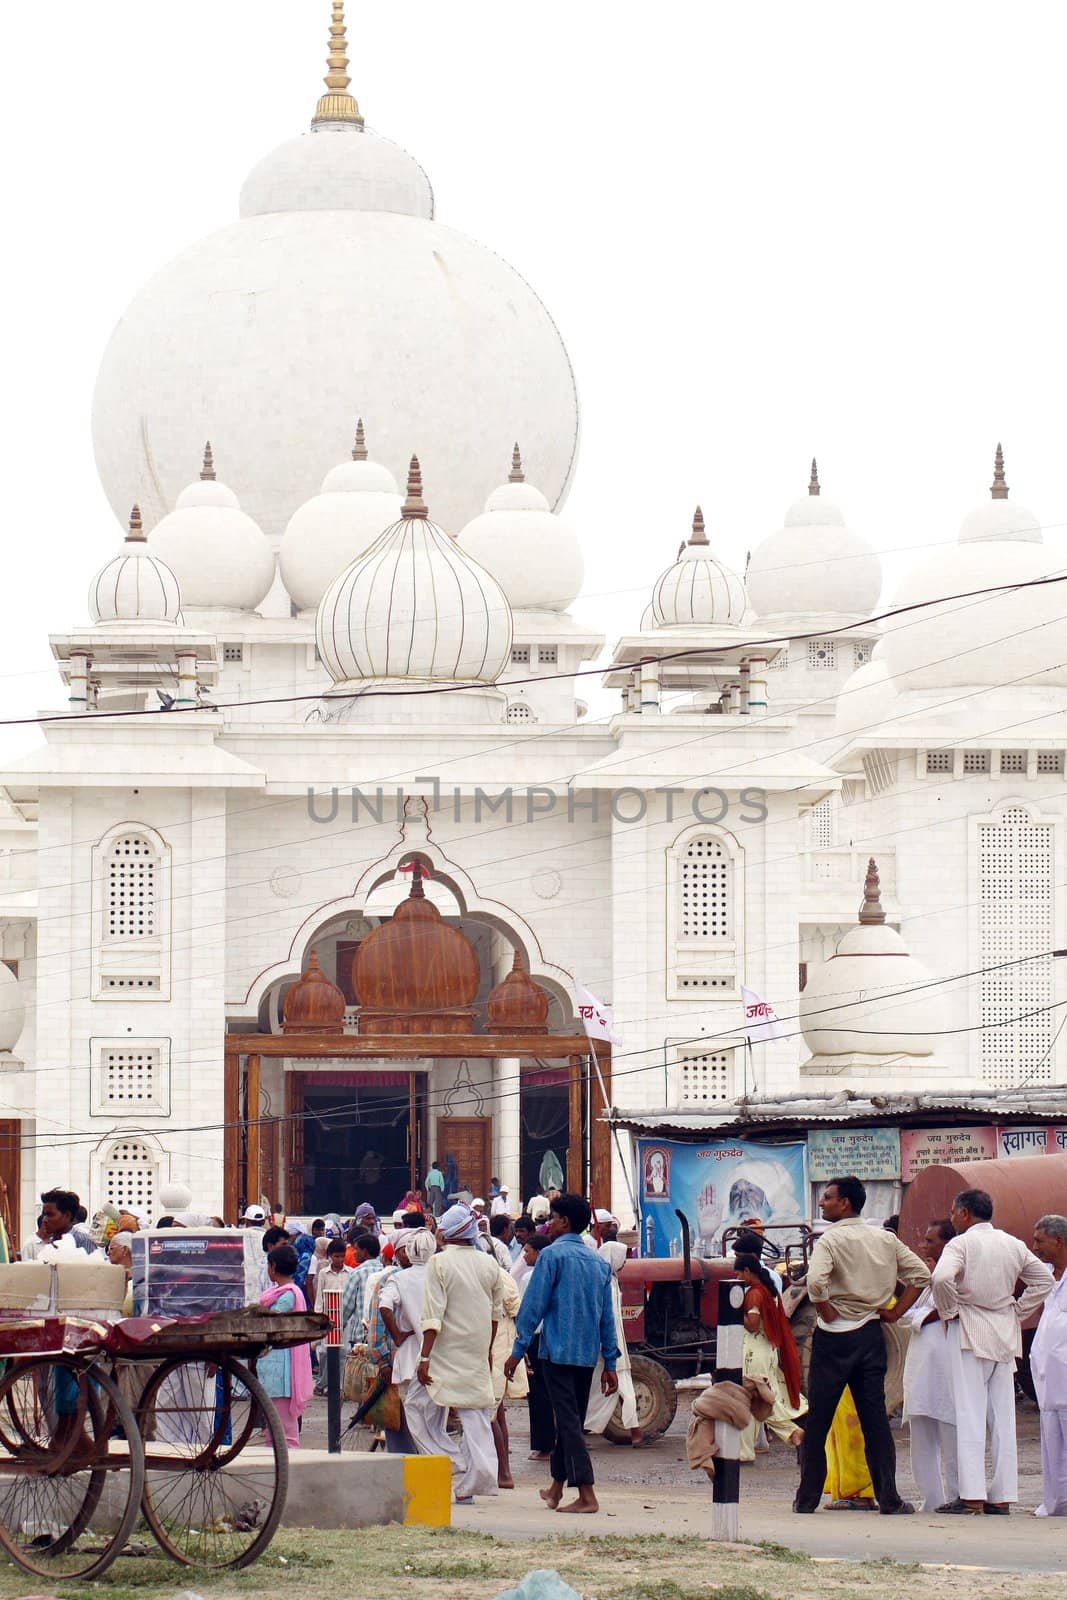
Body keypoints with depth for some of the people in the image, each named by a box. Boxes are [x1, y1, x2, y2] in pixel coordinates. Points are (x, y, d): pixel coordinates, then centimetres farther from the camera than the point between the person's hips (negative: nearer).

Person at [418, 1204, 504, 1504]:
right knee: (476, 1415, 7)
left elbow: (433, 1315, -14)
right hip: (478, 1352, 5)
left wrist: (425, 1357, -14)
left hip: (448, 1351, -5)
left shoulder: (440, 1263, -10)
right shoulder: (489, 1264, 6)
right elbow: (496, 1312, 14)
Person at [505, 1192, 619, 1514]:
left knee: (568, 1421, -9)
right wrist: (610, 1363, 14)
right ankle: (556, 1486, 28)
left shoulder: (552, 1255, -7)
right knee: (571, 1419, 16)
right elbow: (607, 1315, 12)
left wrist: (518, 1350, -4)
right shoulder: (598, 1261, 13)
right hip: (588, 1355, 7)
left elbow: (533, 1305, -9)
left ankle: (586, 1494, -18)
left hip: (558, 1351, -6)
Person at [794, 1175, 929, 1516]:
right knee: (875, 1417, 6)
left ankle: (808, 1497, 6)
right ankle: (889, 1498, 1)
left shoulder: (831, 1240, -10)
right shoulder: (885, 1240, 8)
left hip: (834, 1336, -5)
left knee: (818, 1419, 3)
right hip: (872, 1334, 5)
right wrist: (895, 1312, 7)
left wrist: (827, 1314, -12)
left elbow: (815, 1281, -27)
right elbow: (920, 1274, 7)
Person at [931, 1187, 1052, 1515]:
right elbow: (1044, 1280, 15)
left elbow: (941, 1278, -25)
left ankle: (971, 1496, -10)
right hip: (1005, 1334, 5)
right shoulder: (1014, 1245, 10)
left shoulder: (961, 1243, -8)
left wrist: (949, 1311, -10)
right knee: (1003, 1417, 7)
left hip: (969, 1332, -5)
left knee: (970, 1415, -6)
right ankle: (1002, 1496, 7)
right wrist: (1018, 1312, 14)